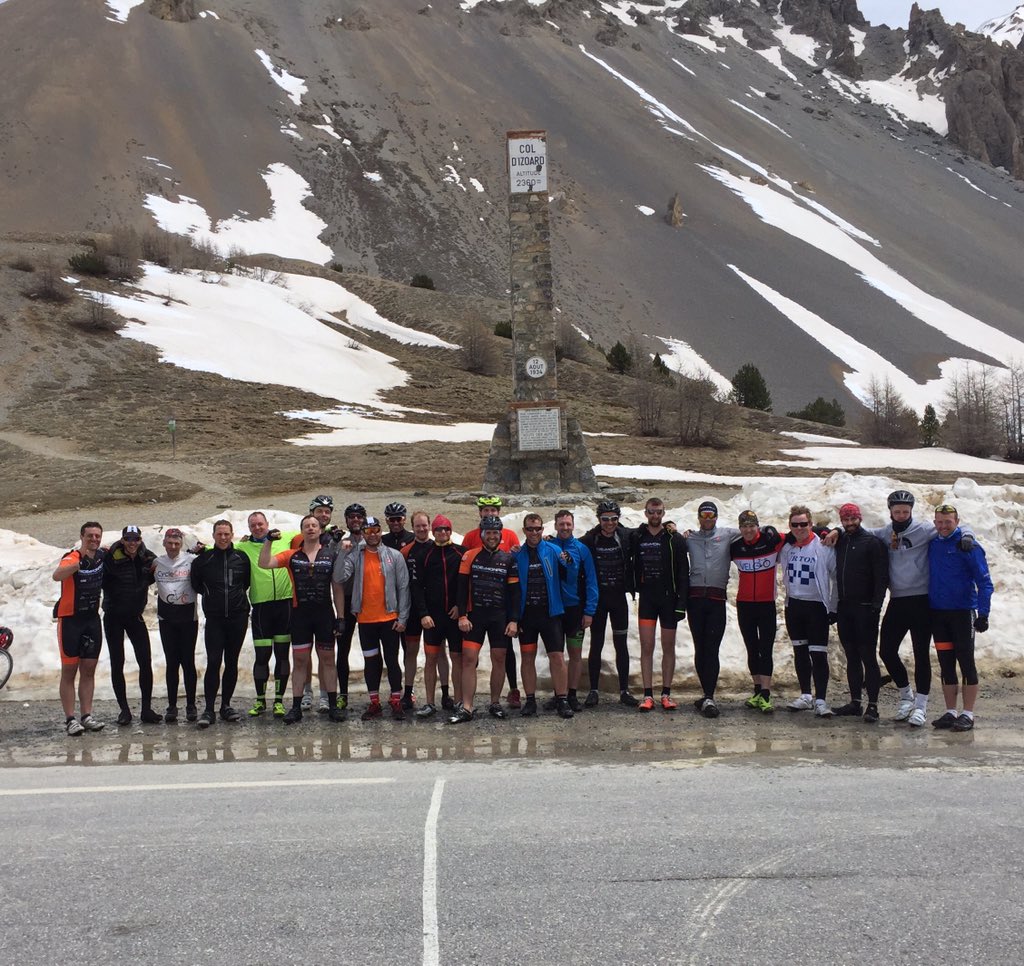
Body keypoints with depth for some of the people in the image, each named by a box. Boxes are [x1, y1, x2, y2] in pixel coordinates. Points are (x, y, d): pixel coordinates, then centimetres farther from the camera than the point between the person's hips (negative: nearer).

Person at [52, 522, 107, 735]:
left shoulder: (102, 555, 1)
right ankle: (70, 719, 3)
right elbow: (57, 576, -40)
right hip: (70, 619, -6)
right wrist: (79, 563, -55)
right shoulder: (72, 558, -18)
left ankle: (87, 716, 15)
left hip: (92, 619, 6)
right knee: (69, 671, 0)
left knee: (89, 670, 9)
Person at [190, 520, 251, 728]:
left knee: (231, 662, 8)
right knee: (213, 662, -8)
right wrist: (211, 595, 9)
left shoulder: (241, 558, 4)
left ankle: (226, 705, 18)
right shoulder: (204, 559, 1)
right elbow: (196, 585, 11)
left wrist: (236, 596, 11)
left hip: (238, 617, 2)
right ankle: (209, 709, -4)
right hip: (214, 619, -2)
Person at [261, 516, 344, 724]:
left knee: (327, 659, 5)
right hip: (300, 613, 0)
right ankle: (296, 707, 9)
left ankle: (333, 705, 11)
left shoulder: (330, 554, 4)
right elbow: (264, 564, -4)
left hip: (324, 613, 0)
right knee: (300, 660, 5)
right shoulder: (292, 556, 6)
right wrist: (269, 541, -15)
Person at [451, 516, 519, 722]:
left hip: (500, 616, 1)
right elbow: (462, 588, 1)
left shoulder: (509, 559, 3)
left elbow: (514, 592, 3)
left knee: (499, 659, 5)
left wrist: (513, 620, -3)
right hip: (474, 615, -1)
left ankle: (495, 703, 19)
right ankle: (466, 708, -4)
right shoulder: (470, 556, 1)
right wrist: (462, 615, -7)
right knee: (469, 658, -6)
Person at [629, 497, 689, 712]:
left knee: (668, 647, 5)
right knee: (646, 647, -2)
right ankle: (648, 695, 2)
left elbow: (683, 573, -3)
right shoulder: (636, 537, 2)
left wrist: (682, 602, -9)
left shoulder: (675, 539, -2)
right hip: (646, 598, 1)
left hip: (669, 598, -1)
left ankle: (666, 694, 12)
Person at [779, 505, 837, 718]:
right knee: (800, 652, 13)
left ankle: (820, 700, -2)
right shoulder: (785, 547, 1)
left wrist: (834, 608, -4)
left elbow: (837, 577, -6)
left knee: (818, 654, -7)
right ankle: (805, 696, 23)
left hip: (816, 606, -5)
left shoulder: (824, 547, -12)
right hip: (793, 605, 5)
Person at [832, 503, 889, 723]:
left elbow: (881, 576, -10)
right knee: (852, 657, 10)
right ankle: (855, 702, 16)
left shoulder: (872, 542, -5)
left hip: (865, 608, -6)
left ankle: (872, 706, -3)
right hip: (844, 608, 6)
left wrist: (876, 605, -17)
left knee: (868, 657, -5)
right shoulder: (840, 542, 12)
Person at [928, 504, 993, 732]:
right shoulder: (932, 544, 8)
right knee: (945, 664, 9)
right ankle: (950, 712, 16)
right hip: (937, 612, 5)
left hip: (963, 612, -5)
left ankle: (968, 714, 4)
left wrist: (983, 612, -17)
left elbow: (984, 581, -10)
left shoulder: (967, 545, -8)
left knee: (966, 662, -1)